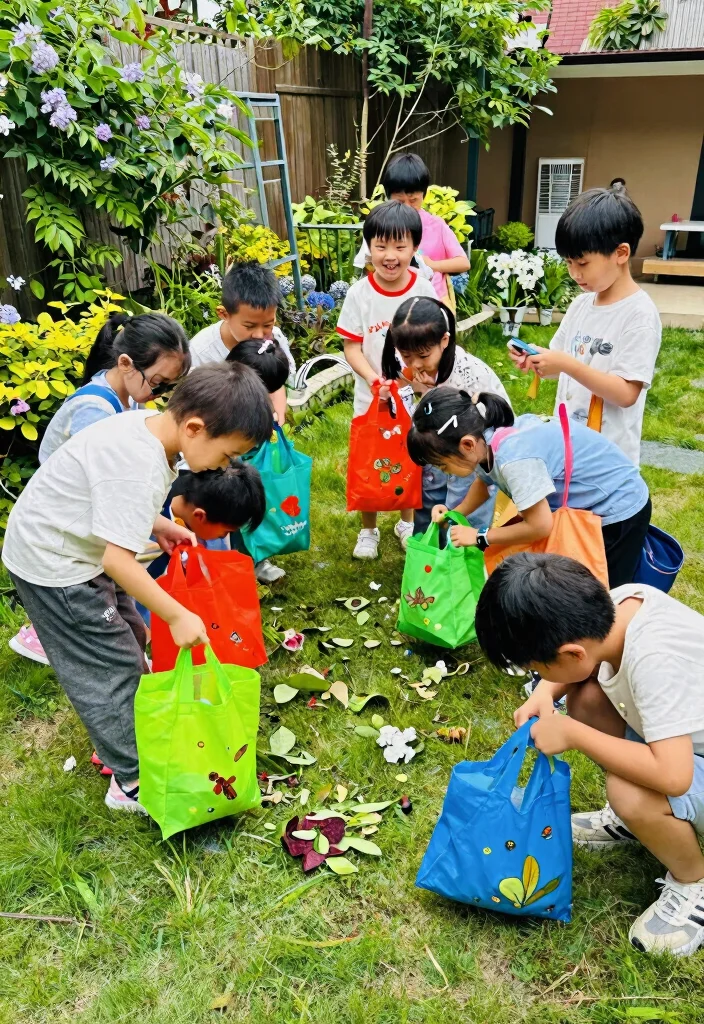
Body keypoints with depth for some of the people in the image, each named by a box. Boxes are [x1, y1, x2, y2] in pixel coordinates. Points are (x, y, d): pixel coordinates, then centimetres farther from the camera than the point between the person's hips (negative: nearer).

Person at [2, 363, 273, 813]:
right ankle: (133, 783, 13)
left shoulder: (148, 423, -6)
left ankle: (122, 736, 37)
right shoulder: (141, 465, -34)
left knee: (129, 641, 19)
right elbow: (119, 560, -35)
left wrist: (158, 525, -1)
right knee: (112, 667, -1)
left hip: (72, 546, 9)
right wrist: (177, 616, -28)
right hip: (53, 565, -9)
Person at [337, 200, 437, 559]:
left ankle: (407, 522, 40)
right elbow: (352, 348, -10)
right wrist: (373, 379, -26)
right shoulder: (359, 294, -12)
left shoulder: (424, 292, -10)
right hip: (371, 397, -1)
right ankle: (368, 530, 31)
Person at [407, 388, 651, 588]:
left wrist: (480, 537, -19)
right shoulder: (486, 439, -11)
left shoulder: (514, 458, -39)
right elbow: (484, 481, 13)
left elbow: (540, 526, -30)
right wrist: (455, 513, -2)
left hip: (618, 511, -9)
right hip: (584, 504, 9)